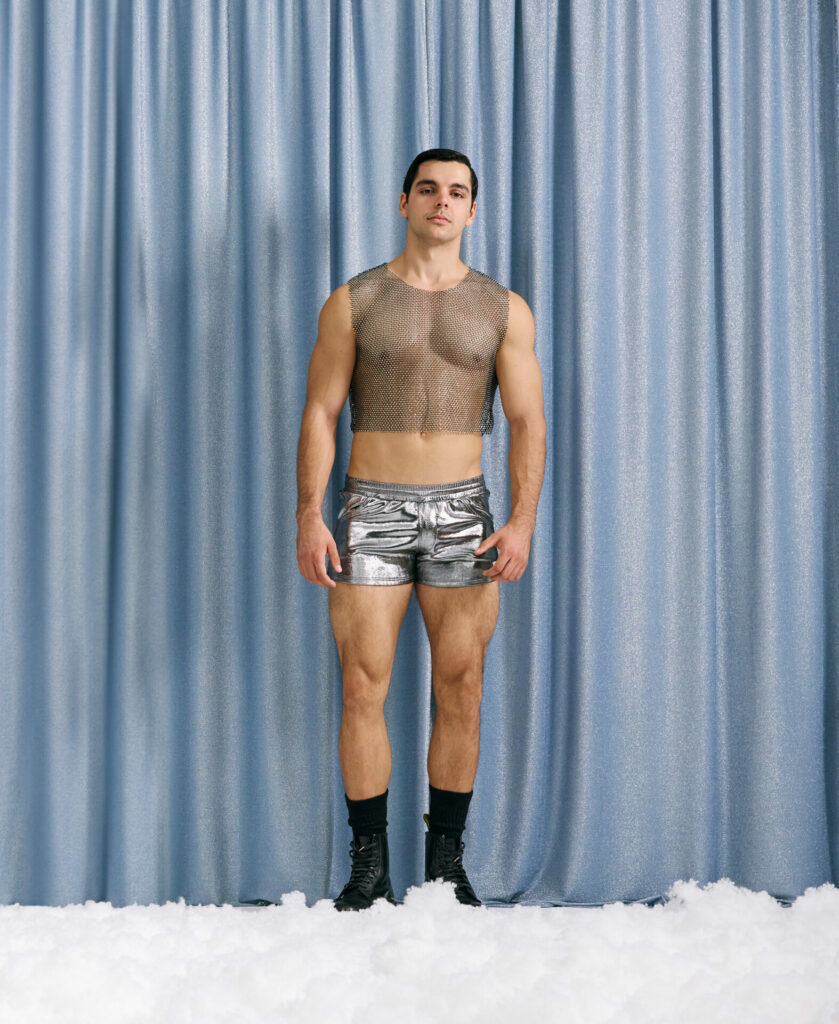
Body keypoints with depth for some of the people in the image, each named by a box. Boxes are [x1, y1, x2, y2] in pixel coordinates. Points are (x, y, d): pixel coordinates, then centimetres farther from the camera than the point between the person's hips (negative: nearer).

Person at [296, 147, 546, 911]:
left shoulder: (504, 309, 8)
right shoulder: (353, 303, 5)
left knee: (461, 688, 2)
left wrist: (523, 520, -9)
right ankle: (370, 867, 7)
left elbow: (527, 422, 3)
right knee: (364, 686, -2)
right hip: (372, 507, -1)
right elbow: (319, 415, 3)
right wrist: (309, 517, -7)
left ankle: (448, 863, 14)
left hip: (461, 509, 1)